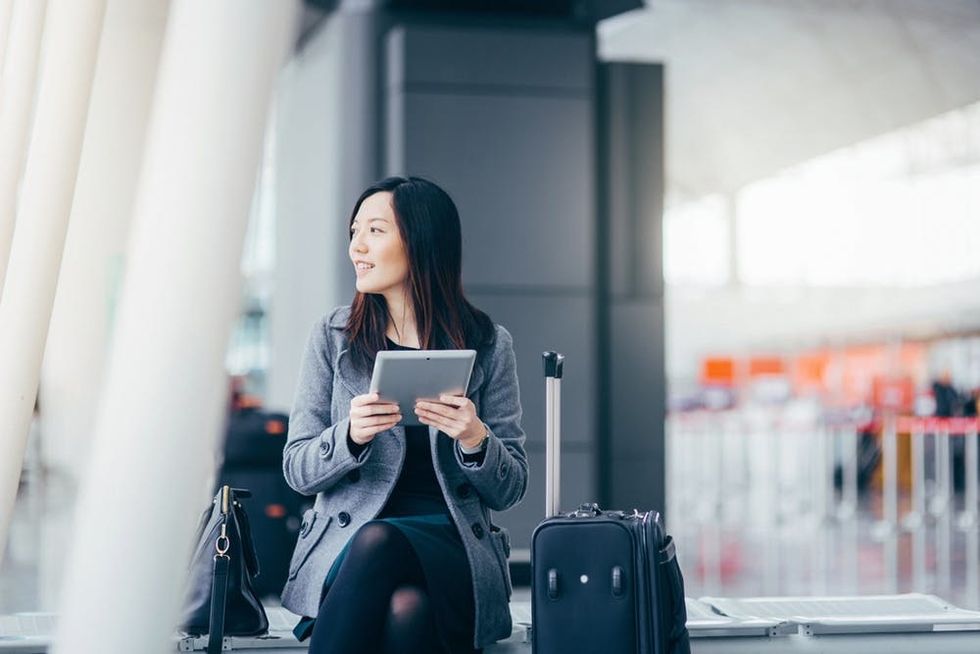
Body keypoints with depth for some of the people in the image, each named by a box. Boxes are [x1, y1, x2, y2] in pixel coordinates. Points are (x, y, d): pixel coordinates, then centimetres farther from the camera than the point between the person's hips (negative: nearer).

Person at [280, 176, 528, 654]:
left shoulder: (488, 345, 7)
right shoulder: (333, 336, 10)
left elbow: (510, 490, 8)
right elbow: (297, 471, 7)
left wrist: (475, 440, -14)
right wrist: (351, 434, -14)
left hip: (453, 548, 0)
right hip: (345, 542, 1)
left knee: (379, 543, -37)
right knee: (403, 605, -36)